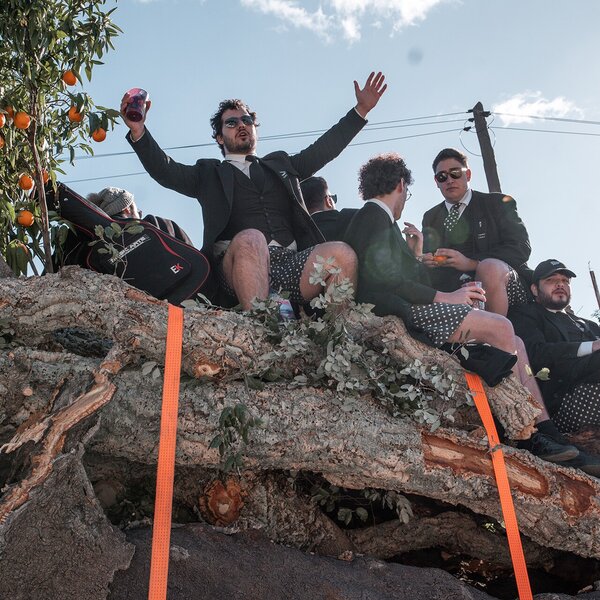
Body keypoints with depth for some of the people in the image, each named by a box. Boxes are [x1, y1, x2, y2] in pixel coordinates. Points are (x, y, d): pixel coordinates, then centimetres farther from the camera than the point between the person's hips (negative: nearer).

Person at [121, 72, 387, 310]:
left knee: (342, 254, -26)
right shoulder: (208, 172, 24)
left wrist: (361, 110, 23)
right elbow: (164, 170, 9)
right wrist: (138, 131, -8)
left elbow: (324, 149, 29)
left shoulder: (280, 163, 33)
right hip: (237, 269, -3)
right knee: (251, 239, -39)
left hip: (290, 265, 3)